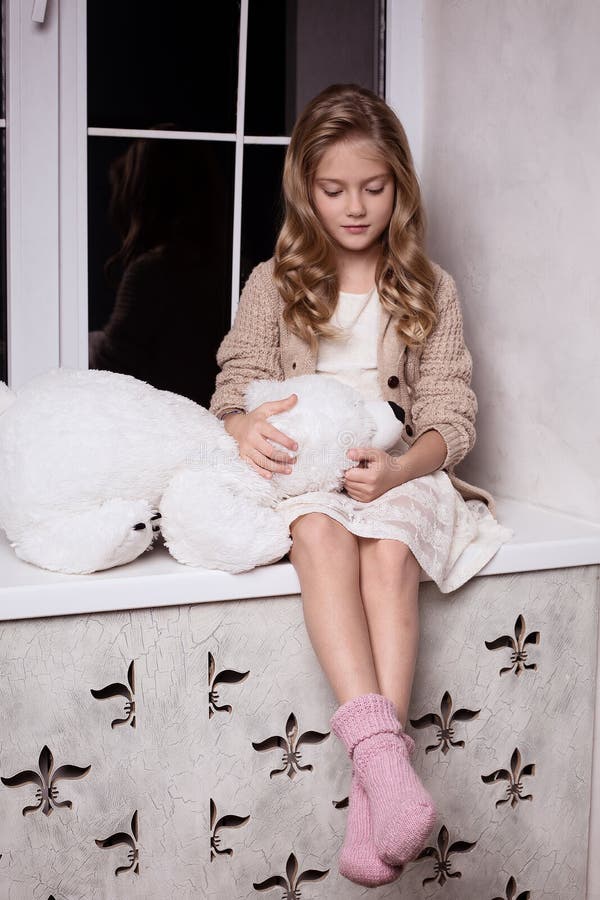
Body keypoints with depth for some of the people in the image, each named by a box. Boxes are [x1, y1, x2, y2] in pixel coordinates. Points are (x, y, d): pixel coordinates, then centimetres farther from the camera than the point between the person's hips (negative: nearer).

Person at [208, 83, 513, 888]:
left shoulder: (429, 289, 10)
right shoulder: (273, 284, 11)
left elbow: (452, 413, 3)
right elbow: (237, 384, 4)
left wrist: (402, 465, -19)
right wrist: (244, 426, -22)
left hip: (401, 473, 0)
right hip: (301, 471, 0)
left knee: (389, 545, -35)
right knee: (321, 532, -36)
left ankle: (372, 789, -41)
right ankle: (383, 752, -49)